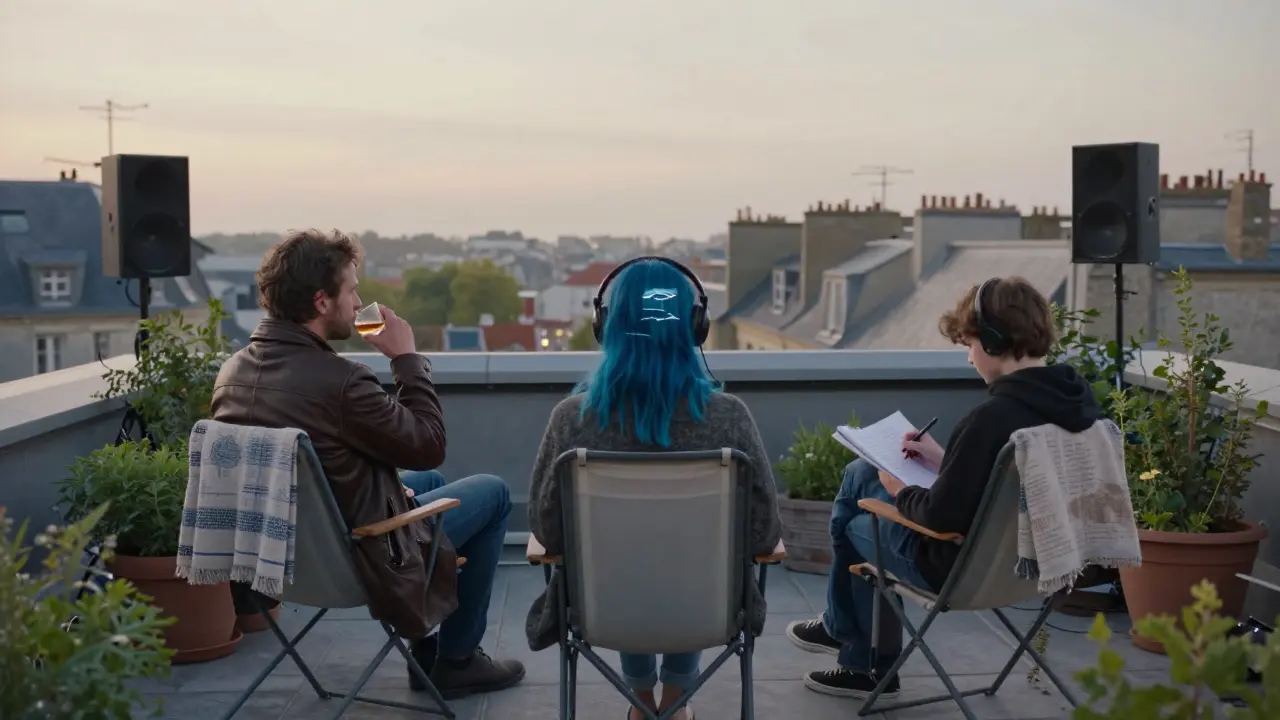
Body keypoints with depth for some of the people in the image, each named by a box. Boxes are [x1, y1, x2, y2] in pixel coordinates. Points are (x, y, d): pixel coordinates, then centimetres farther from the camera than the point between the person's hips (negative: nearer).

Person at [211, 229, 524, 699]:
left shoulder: (232, 371, -5)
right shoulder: (339, 380, -30)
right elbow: (430, 447, -18)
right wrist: (407, 357, -9)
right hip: (354, 559, -8)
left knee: (428, 482, 30)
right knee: (492, 493, 11)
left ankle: (425, 649, 36)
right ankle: (456, 660, 21)